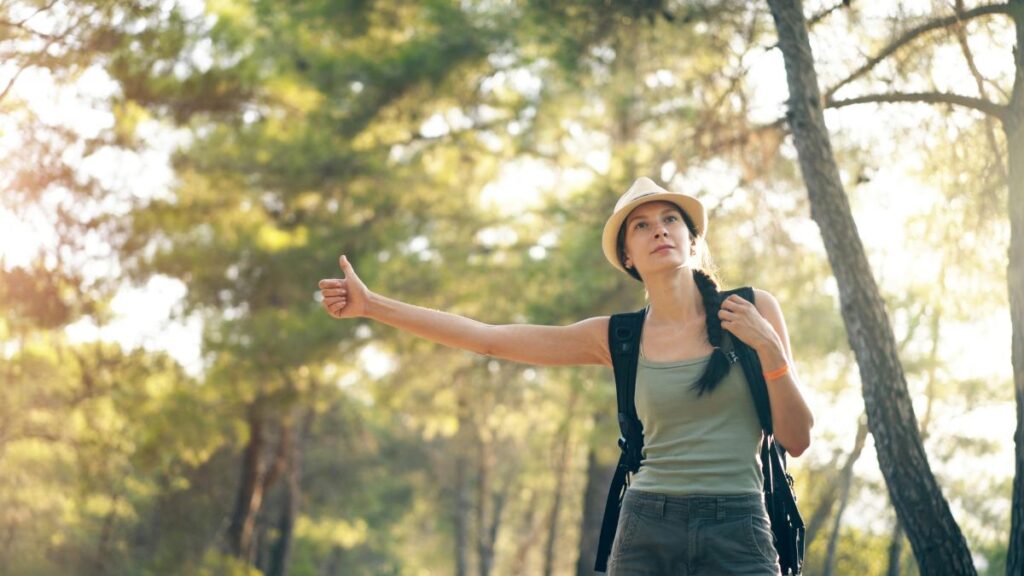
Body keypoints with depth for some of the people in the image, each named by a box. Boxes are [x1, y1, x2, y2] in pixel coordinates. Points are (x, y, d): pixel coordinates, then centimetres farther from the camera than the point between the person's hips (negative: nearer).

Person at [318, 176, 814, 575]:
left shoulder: (753, 312, 4)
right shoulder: (618, 338, 6)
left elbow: (797, 440, 4)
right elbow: (486, 337, 5)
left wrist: (768, 350, -10)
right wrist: (371, 305, 3)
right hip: (646, 533, 1)